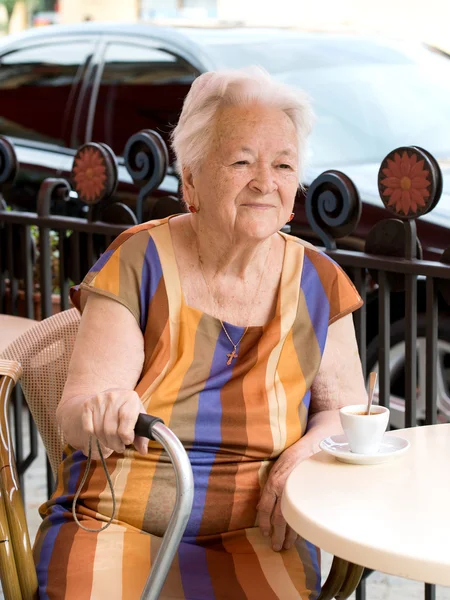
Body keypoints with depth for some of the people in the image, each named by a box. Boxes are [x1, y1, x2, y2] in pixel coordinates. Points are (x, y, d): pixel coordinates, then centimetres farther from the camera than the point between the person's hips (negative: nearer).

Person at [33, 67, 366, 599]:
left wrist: (306, 452, -8)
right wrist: (103, 413, -33)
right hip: (117, 522, -2)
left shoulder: (316, 283, 3)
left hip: (252, 534, 2)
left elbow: (345, 407, 13)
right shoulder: (139, 263, -5)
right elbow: (74, 412, -10)